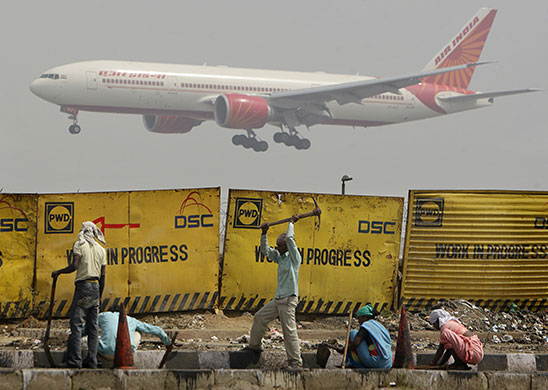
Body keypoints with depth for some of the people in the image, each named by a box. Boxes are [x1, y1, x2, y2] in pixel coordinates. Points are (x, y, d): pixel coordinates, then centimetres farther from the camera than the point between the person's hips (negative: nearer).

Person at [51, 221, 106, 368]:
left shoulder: (79, 244, -2)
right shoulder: (101, 249, 15)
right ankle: (92, 361, 5)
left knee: (76, 324, -6)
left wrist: (58, 272, 1)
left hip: (83, 286, -5)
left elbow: (74, 265, -14)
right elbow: (102, 276, 15)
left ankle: (74, 361, -12)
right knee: (93, 326, 7)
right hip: (96, 287, 5)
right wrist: (100, 296, 22)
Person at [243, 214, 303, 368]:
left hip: (289, 299, -9)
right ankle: (254, 345, 31)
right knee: (260, 317, 15)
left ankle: (296, 362, -6)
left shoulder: (294, 257, -7)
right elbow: (266, 251, 24)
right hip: (278, 299, 9)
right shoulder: (280, 257, 16)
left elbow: (289, 238, -19)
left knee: (289, 331, -9)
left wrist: (291, 222, -6)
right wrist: (264, 234, 15)